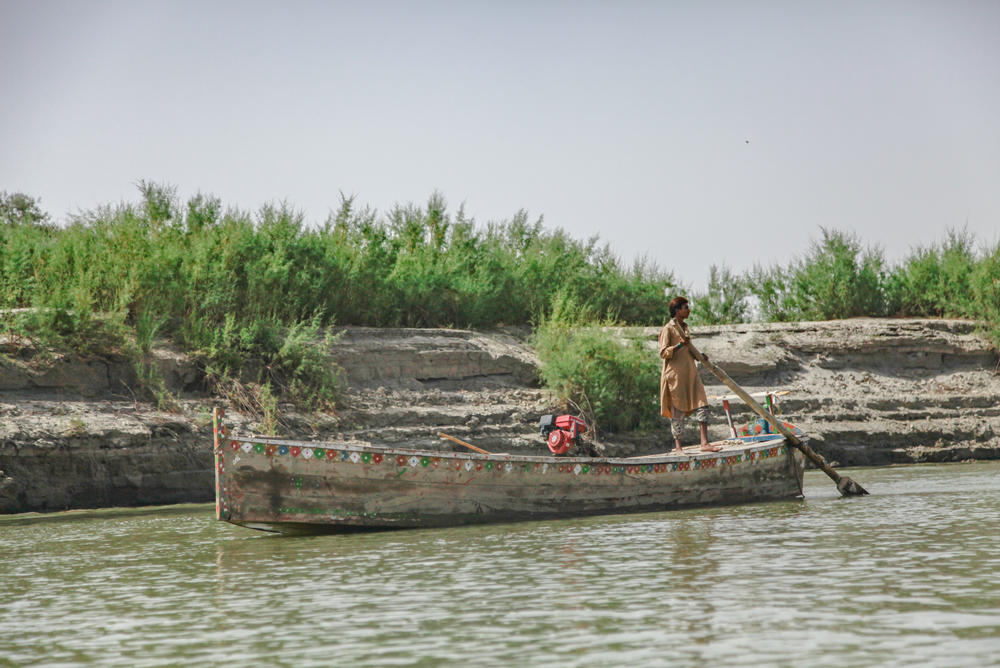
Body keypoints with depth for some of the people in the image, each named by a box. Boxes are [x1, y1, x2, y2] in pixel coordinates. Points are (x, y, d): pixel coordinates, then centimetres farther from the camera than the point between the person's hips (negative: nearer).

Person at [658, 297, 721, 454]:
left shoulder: (685, 327, 16)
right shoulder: (668, 329, -7)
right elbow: (663, 353, -13)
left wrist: (698, 355, 10)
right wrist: (680, 345, -25)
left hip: (690, 373, 7)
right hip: (676, 374, -7)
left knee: (702, 405, -3)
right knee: (678, 411, -2)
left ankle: (705, 443, -4)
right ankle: (677, 447, 7)